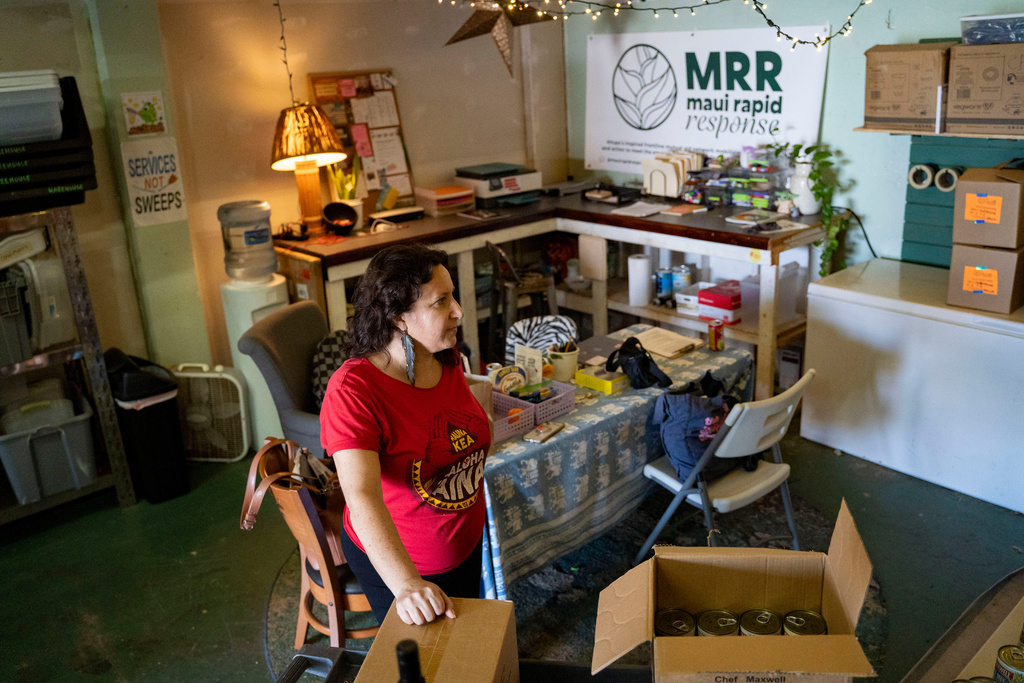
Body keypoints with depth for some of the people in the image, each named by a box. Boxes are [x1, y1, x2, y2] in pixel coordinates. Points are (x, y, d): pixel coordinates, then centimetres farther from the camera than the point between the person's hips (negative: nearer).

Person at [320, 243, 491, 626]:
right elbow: (362, 500, -42)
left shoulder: (448, 360, -11)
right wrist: (407, 585, -53)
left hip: (467, 544, 6)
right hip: (393, 559, -6)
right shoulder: (353, 390, -33)